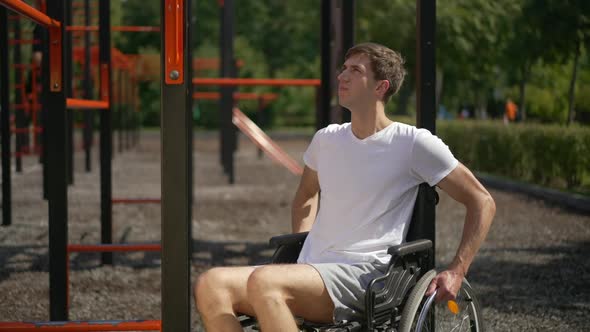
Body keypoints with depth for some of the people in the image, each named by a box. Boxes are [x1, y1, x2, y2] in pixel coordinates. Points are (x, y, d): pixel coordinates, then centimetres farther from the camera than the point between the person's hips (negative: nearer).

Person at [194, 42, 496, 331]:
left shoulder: (413, 143, -1)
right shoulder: (326, 139, 16)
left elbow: (482, 202, 2)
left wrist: (456, 272, -5)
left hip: (366, 276, -6)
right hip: (311, 270, 6)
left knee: (263, 281, -34)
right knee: (211, 285, -20)